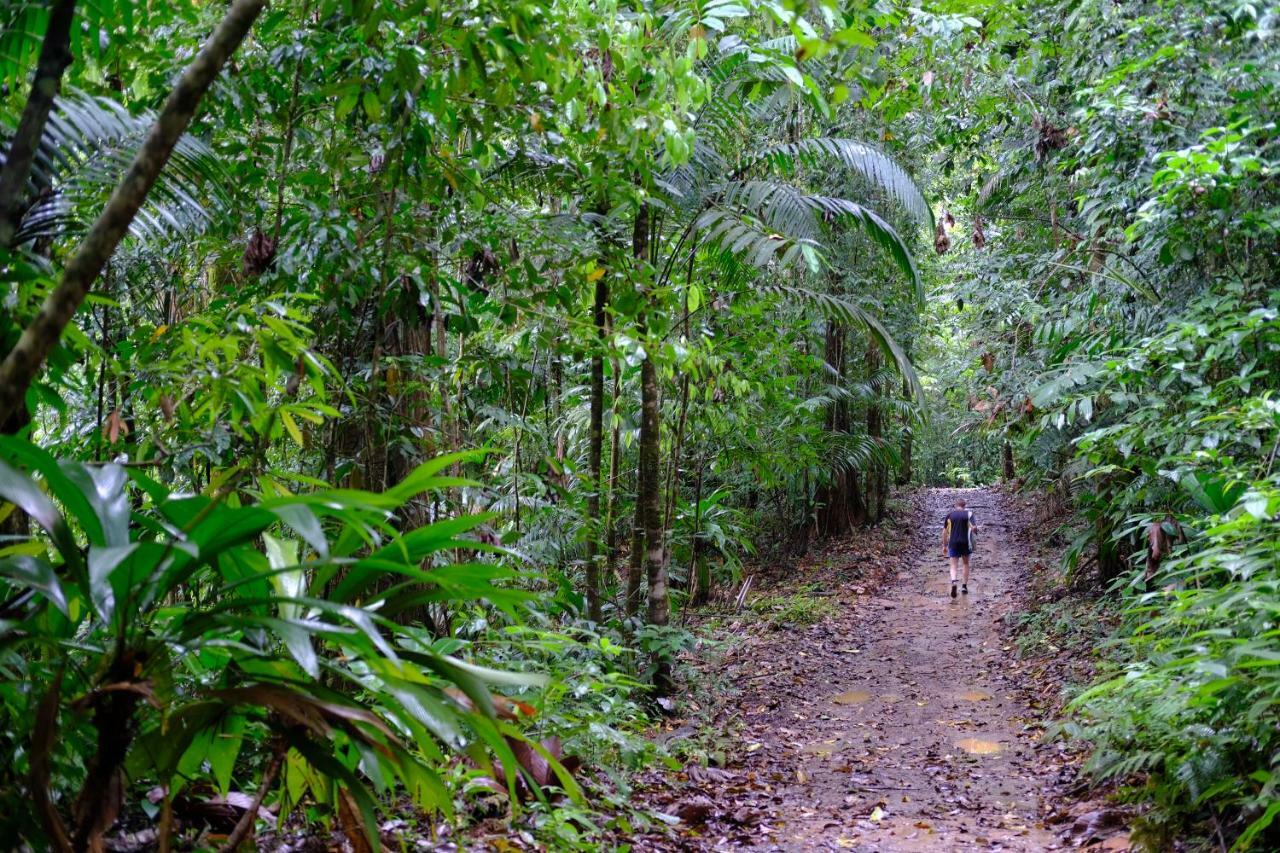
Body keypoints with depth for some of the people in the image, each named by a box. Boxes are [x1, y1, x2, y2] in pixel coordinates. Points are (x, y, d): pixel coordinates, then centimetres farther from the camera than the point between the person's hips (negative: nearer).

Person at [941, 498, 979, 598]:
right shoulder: (968, 514, -1)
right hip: (965, 543, 0)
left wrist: (944, 546, 12)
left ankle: (953, 582, -28)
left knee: (954, 566, 0)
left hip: (953, 543, 0)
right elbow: (974, 528, -14)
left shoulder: (949, 515, 4)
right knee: (966, 564, 21)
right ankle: (964, 586, 17)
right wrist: (978, 528, 11)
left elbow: (945, 532, 4)